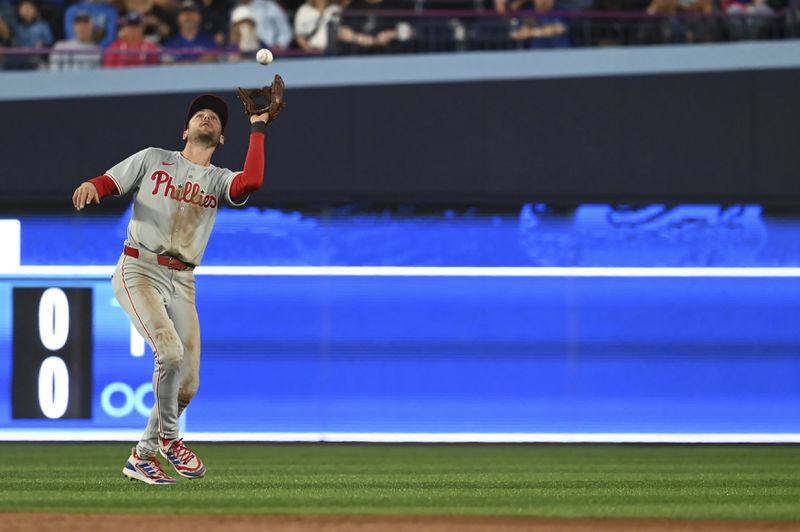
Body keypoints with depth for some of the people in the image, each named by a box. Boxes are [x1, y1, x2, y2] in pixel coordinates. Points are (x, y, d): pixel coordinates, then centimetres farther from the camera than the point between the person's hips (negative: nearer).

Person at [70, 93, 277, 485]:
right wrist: (90, 187, -20)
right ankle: (168, 438, -5)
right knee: (171, 353, -25)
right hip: (139, 271, -4)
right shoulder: (153, 159, 10)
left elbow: (252, 182, -10)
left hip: (182, 283, 4)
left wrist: (257, 129, -2)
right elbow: (109, 183, 4)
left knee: (188, 381, -2)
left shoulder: (219, 180, 12)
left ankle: (143, 456, 14)